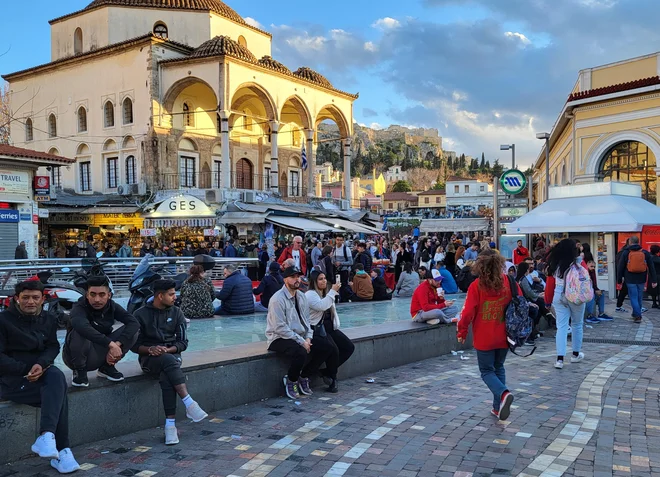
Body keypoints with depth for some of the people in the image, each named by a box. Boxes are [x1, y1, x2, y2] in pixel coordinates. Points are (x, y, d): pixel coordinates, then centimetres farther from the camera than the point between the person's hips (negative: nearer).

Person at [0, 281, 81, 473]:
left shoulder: (47, 319, 9)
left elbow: (53, 347, 4)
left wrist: (41, 364, -17)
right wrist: (25, 370, -18)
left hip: (41, 371, 4)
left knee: (57, 377, -33)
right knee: (59, 393, -28)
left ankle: (46, 436, -39)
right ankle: (61, 450, -28)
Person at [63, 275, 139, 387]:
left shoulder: (111, 306, -6)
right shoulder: (79, 308, -22)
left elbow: (134, 323, -18)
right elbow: (82, 326, -45)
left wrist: (117, 344, -33)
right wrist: (111, 344, -47)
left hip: (100, 356, 4)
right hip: (77, 357, -4)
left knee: (133, 331, -13)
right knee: (80, 333, -35)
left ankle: (107, 367, 3)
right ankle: (79, 371, -11)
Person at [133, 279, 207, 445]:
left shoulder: (176, 313, 8)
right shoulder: (141, 314, 1)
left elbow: (183, 342, 4)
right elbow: (135, 345, 1)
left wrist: (168, 349, -16)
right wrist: (150, 349, -19)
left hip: (171, 355, 2)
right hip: (149, 358, -2)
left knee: (166, 377, -34)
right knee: (169, 361, -37)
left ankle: (170, 424, -36)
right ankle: (190, 404, -44)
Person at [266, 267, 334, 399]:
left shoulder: (302, 296, 10)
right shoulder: (278, 299, -16)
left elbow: (307, 319, 15)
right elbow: (280, 328, -20)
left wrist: (308, 338, -3)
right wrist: (301, 341, -20)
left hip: (301, 338, 8)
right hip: (279, 338, -8)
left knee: (327, 347, -7)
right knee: (300, 352, -36)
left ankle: (304, 377, 7)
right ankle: (290, 381, -7)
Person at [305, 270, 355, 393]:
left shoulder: (326, 294, 21)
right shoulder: (310, 294, -7)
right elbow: (322, 306, -26)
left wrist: (336, 325, 13)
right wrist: (333, 291, -21)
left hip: (329, 327, 9)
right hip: (317, 329, -9)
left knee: (349, 347, -7)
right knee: (333, 349, -28)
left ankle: (327, 372, 0)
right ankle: (333, 379, -8)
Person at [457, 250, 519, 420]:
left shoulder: (476, 286, -14)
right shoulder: (509, 282, -4)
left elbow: (468, 311, -14)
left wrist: (462, 332, -1)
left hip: (484, 338, -4)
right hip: (504, 336, 4)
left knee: (487, 371, 9)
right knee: (499, 368, 20)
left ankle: (503, 393, -19)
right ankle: (498, 407, 19)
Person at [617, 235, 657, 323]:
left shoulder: (626, 253, -2)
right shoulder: (645, 253, 4)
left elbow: (620, 268, 1)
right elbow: (651, 267, 4)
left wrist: (619, 279, 10)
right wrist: (654, 280, 6)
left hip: (630, 280, -2)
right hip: (641, 280, 3)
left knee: (634, 298, 1)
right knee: (639, 297, 15)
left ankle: (638, 316, -9)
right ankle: (636, 314, 26)